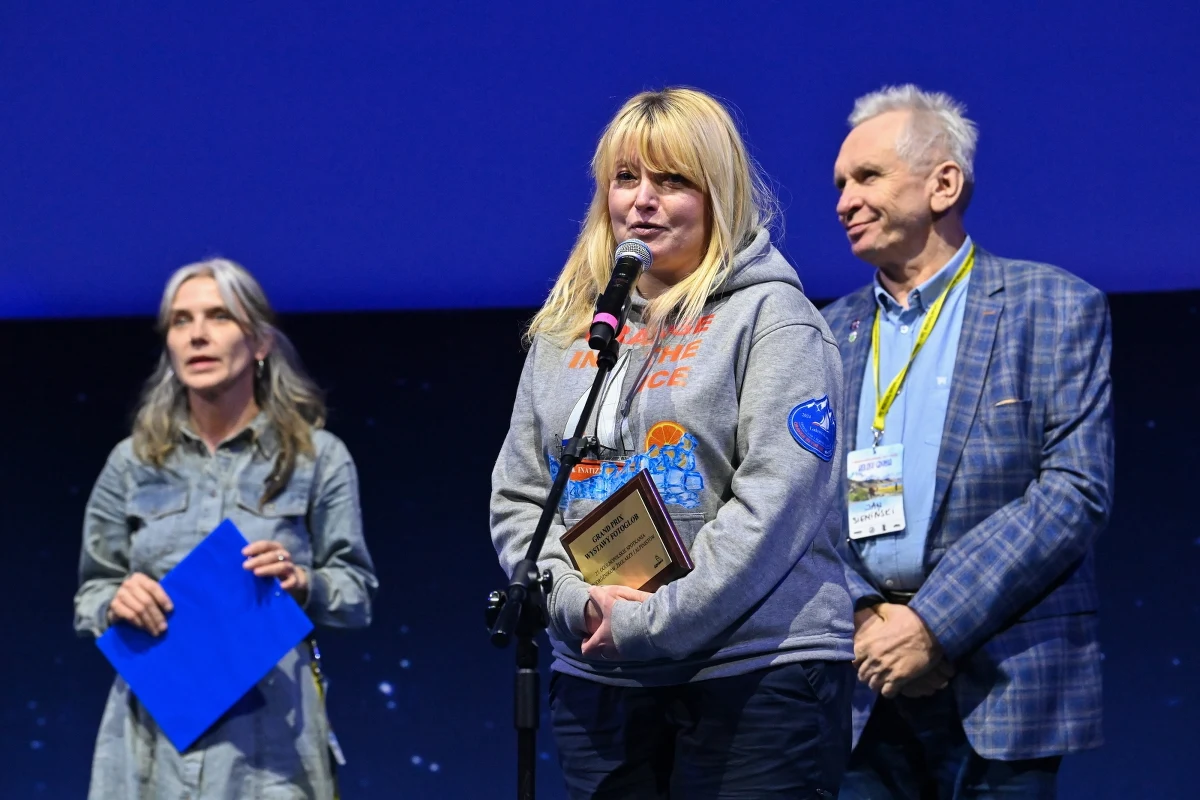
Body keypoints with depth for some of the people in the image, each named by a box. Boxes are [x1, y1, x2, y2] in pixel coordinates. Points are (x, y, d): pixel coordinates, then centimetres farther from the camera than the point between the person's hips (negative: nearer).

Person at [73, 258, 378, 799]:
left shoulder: (318, 457, 7)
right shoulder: (132, 462, 11)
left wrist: (302, 584, -14)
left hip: (267, 724, -1)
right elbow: (90, 596, 15)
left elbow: (357, 595, 6)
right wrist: (116, 603, -7)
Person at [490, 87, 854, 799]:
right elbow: (517, 499, 13)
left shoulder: (770, 315, -2)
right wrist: (576, 600, -7)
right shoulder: (567, 329, 14)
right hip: (595, 681, 5)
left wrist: (648, 622, -16)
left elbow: (775, 500, -13)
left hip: (757, 675, -5)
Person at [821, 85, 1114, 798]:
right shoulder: (835, 331, 14)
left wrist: (934, 623, -14)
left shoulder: (1056, 310, 0)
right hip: (861, 687, 4)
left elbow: (1078, 492, -9)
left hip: (1003, 680, -4)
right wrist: (863, 619, -9)